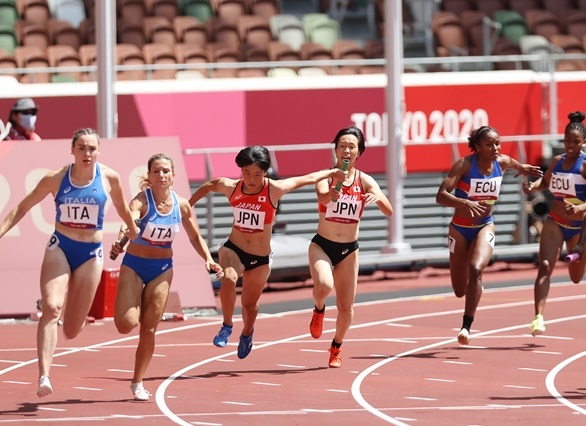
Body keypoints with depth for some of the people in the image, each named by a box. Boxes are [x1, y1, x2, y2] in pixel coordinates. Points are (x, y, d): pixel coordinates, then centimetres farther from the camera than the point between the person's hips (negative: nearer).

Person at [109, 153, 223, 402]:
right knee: (126, 324, -15)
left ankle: (137, 383, 16)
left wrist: (208, 259, -7)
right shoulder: (141, 201, -18)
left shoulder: (181, 205, -5)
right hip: (134, 266, -3)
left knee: (149, 329, 1)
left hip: (162, 269, 3)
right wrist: (120, 241, -60)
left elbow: (195, 237, 9)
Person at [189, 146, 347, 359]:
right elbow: (208, 186, 12)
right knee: (228, 279, -32)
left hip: (260, 258, 0)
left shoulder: (274, 190, -16)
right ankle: (227, 326, -12)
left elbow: (307, 179, -2)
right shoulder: (231, 187, -10)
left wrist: (332, 172, 10)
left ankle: (247, 334, 48)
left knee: (250, 304, 13)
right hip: (233, 249, 0)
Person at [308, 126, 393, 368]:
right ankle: (319, 310, 6)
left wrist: (378, 198, -38)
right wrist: (332, 193, -57)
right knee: (324, 286, -31)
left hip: (349, 250, 2)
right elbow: (322, 196, -33)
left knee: (346, 307, 7)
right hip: (322, 245, -2)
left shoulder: (365, 181, -4)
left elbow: (389, 211, -15)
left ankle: (336, 348, 37)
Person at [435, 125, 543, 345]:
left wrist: (525, 170, -3)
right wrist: (465, 203, -44)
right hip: (460, 229, -1)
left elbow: (517, 166, 20)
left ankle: (467, 326, -27)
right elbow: (441, 196, -27)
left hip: (484, 227, 1)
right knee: (460, 291, 7)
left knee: (476, 269, -29)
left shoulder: (502, 162, -7)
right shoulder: (464, 165, -19)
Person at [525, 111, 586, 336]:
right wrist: (532, 186, 2)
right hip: (554, 223, 3)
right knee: (544, 267, -18)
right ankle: (539, 317, -26)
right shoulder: (557, 161, 3)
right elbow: (545, 182, 23)